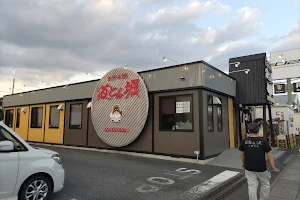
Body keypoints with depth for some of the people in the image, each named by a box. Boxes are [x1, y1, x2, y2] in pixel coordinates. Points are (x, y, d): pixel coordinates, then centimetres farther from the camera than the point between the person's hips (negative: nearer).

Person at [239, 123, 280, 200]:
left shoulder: (244, 141, -6)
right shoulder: (263, 141, -9)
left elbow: (242, 154, 4)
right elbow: (269, 155, -5)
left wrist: (244, 163, 20)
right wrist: (273, 167, 6)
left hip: (249, 168, 1)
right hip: (261, 168, 0)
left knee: (252, 186, 6)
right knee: (265, 185, 20)